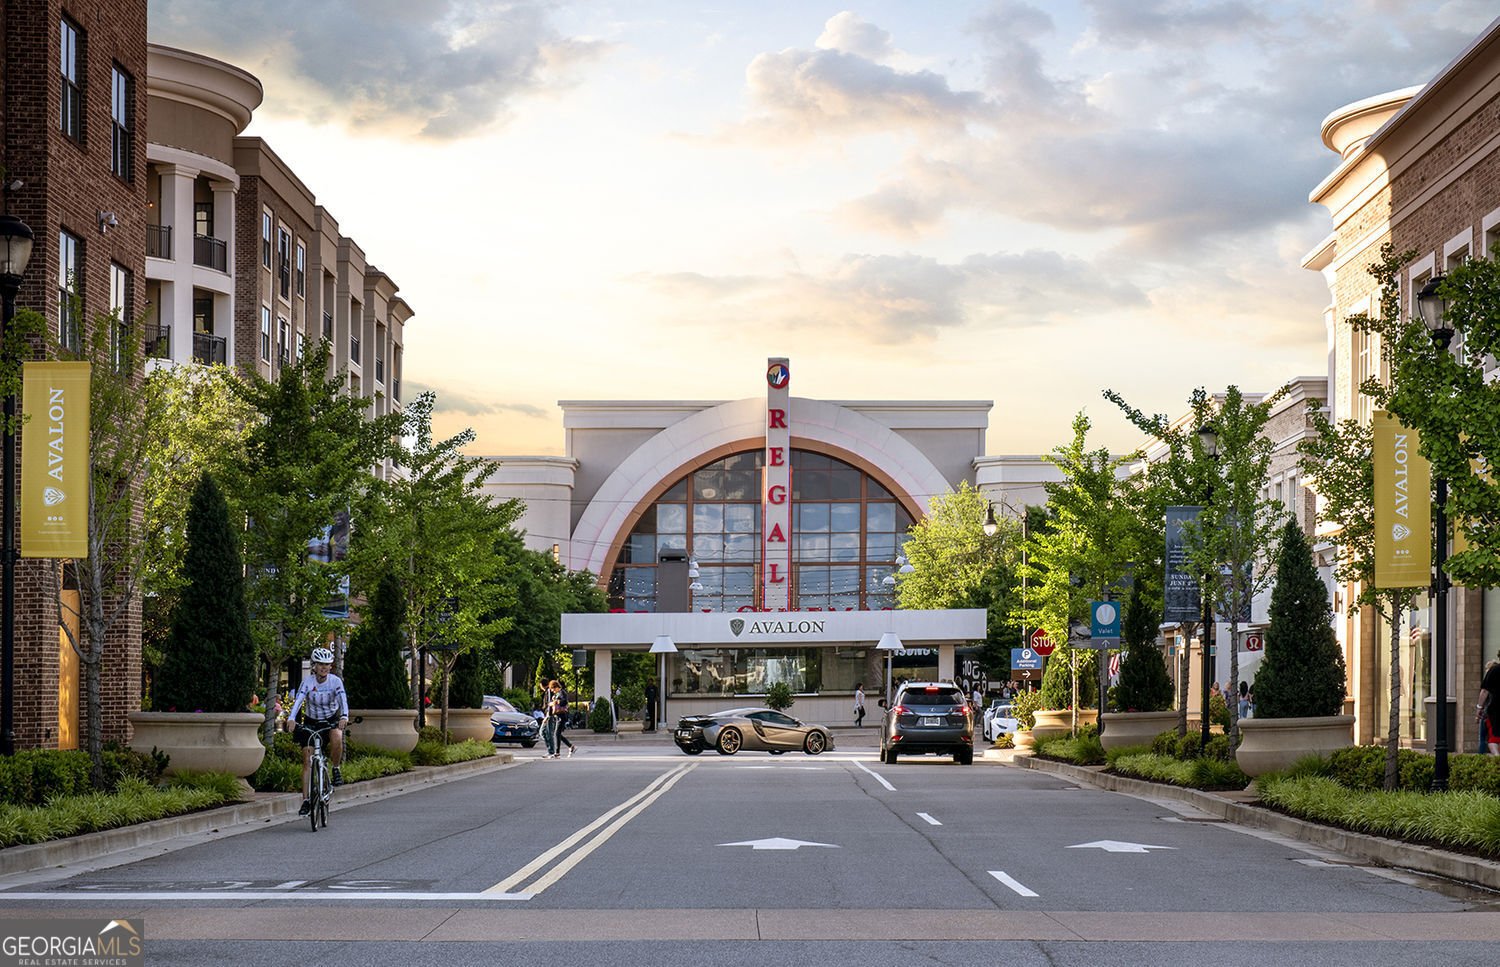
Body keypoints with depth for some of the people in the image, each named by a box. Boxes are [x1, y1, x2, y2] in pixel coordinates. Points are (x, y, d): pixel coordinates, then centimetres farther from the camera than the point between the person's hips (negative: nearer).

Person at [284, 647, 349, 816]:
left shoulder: (336, 681, -14)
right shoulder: (307, 682, -14)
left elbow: (343, 699, -27)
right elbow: (298, 700, -28)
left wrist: (344, 717, -47)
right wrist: (291, 718, -46)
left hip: (331, 721, -1)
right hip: (311, 723, 1)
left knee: (337, 738, -35)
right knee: (307, 761, -7)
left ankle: (336, 769, -10)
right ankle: (306, 800, -4)